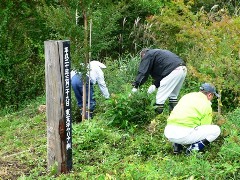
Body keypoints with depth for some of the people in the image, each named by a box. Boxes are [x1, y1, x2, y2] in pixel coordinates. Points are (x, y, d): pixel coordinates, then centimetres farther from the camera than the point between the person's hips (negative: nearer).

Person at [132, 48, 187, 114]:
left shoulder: (148, 55, 9)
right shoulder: (157, 53, 34)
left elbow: (142, 72, -1)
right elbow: (160, 72, 28)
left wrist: (135, 87, -2)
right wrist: (155, 85, 17)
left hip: (174, 71, -9)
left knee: (160, 98, -3)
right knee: (173, 95, 22)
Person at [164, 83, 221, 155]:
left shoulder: (187, 96, 20)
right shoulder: (206, 105, 2)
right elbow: (205, 127, 9)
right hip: (183, 135, -7)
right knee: (216, 129, 5)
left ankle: (177, 144, 16)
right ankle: (194, 148, -4)